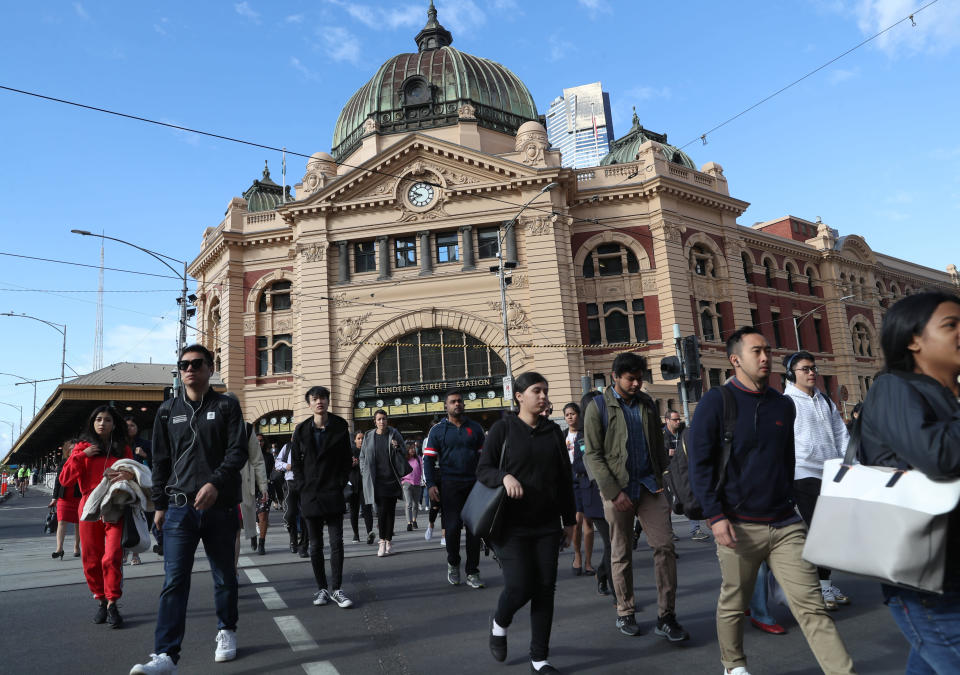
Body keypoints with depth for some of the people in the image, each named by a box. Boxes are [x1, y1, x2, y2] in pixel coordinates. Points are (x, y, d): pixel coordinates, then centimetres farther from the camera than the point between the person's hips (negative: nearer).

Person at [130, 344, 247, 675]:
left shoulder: (226, 406, 2)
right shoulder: (168, 410, 10)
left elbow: (238, 451, -7)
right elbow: (160, 460, 13)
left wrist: (215, 483, -21)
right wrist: (160, 504, 10)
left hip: (221, 506, -1)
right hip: (179, 507, 1)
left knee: (224, 576, 12)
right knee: (174, 581, -4)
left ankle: (226, 632, 31)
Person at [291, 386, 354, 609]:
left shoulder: (340, 427, 1)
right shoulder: (301, 430, 5)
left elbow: (346, 459, 4)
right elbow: (295, 461, 8)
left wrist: (341, 484, -3)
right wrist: (302, 486, 0)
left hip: (333, 493, -1)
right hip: (310, 494, 2)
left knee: (337, 542, -2)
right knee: (315, 545, 8)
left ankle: (337, 590, 5)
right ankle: (322, 588, 17)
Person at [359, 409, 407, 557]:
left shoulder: (394, 434, 3)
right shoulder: (368, 437, 5)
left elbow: (404, 454, 10)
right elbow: (363, 457, 14)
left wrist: (397, 448, -12)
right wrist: (365, 474, 4)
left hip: (391, 478, 0)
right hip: (376, 481, 0)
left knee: (390, 510, 3)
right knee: (381, 510, -5)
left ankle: (389, 541, 12)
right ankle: (382, 541, 6)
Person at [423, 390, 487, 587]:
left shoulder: (475, 428, 10)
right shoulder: (438, 430, 4)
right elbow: (428, 459, 2)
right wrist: (431, 484, -9)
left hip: (473, 483, 2)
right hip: (449, 484, -2)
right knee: (452, 527, -3)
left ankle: (472, 573, 13)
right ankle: (453, 563, 23)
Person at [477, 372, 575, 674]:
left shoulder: (553, 431, 8)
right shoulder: (503, 428, -4)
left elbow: (565, 478, 12)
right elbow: (482, 469, -6)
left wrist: (569, 520, 11)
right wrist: (505, 476, -26)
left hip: (547, 525, 4)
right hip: (511, 524, -4)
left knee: (545, 589, 4)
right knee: (519, 587, -8)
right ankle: (499, 624, 26)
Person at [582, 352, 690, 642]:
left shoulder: (647, 404, 11)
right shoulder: (598, 406, -3)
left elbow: (658, 444, 18)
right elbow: (593, 455, -7)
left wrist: (660, 479, 8)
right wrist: (614, 492, -13)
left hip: (650, 486, 4)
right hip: (618, 489, -3)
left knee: (665, 545, -4)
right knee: (621, 554, 7)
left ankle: (666, 617, 5)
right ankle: (624, 613, 23)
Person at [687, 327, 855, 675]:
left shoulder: (783, 404, 10)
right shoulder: (716, 401, -6)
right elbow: (699, 463, -9)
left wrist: (790, 502, 19)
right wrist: (715, 516, -15)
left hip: (785, 523, 4)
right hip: (739, 526, -3)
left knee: (811, 605, 0)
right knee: (733, 604, 12)